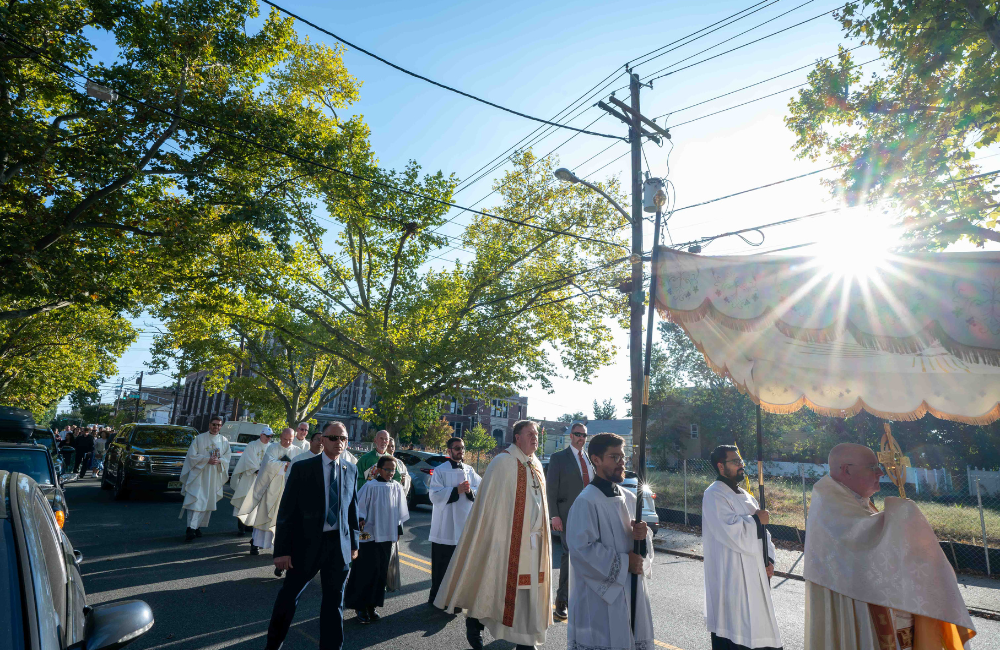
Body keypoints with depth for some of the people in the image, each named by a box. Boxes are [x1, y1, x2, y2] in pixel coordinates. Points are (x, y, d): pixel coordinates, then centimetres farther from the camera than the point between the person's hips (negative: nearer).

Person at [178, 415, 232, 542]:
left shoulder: (224, 441, 9)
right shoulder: (199, 438, 1)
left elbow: (227, 457, 8)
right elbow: (192, 455, -4)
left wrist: (219, 461, -12)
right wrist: (207, 459, -16)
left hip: (214, 477, 3)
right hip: (199, 474, -3)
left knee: (208, 502, 5)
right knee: (196, 500, -10)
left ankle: (197, 526, 16)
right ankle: (191, 528, -8)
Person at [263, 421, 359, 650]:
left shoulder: (351, 470, 3)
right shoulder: (302, 468, -8)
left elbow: (353, 508, 9)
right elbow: (286, 511, -8)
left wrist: (354, 542, 11)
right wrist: (282, 550, -11)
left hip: (339, 545, 3)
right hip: (307, 543, -2)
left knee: (334, 601, 12)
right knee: (288, 597, 13)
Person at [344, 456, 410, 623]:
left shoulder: (397, 488, 2)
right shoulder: (370, 486, -14)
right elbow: (358, 505, -9)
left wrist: (398, 529, 14)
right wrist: (360, 521, -16)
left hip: (387, 536, 5)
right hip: (369, 535, -5)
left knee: (381, 572, 11)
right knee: (365, 571, 1)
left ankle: (371, 605, 24)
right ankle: (360, 606, 17)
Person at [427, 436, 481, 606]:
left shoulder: (470, 471, 10)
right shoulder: (440, 470, -2)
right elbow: (434, 495, -11)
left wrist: (470, 491, -14)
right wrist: (456, 490, -20)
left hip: (464, 525, 4)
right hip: (444, 527, -3)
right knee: (441, 564, 4)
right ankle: (436, 596, 20)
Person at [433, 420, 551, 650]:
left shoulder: (536, 466, 10)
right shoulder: (504, 461, -12)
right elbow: (490, 501, -13)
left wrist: (543, 534, 13)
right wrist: (496, 536, -15)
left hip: (533, 541, 7)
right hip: (509, 538, -7)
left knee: (527, 587, 12)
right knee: (499, 585, 5)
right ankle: (474, 622, 28)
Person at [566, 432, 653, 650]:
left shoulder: (629, 498, 7)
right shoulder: (586, 501, -16)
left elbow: (646, 543, 14)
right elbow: (582, 550, -20)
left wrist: (643, 535, -9)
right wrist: (623, 563, -14)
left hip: (633, 591, 7)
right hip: (602, 594, -7)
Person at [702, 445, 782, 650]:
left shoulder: (745, 495, 13)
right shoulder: (714, 495, -16)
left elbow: (761, 531, 16)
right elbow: (732, 532, -25)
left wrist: (769, 559, 3)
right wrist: (756, 520, -11)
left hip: (753, 574, 9)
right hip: (730, 578, -8)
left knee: (752, 627, 16)